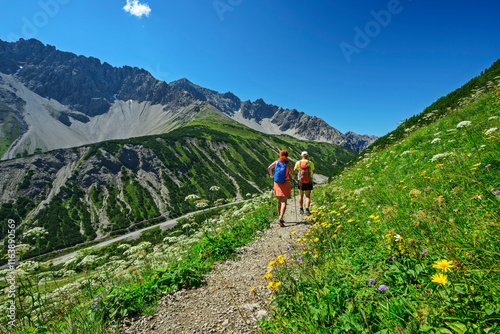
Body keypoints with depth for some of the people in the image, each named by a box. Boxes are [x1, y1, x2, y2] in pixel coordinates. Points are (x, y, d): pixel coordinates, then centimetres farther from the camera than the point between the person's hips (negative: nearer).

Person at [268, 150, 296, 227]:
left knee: (279, 202, 14)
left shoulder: (277, 162, 3)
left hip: (277, 183, 4)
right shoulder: (289, 164, -6)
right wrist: (293, 177, 12)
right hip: (285, 183, -4)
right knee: (284, 202, -4)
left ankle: (280, 218, 24)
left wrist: (271, 175, 7)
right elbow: (293, 173, -11)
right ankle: (280, 219, -18)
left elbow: (269, 168, -7)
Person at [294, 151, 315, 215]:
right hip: (308, 182, -1)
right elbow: (314, 171, 9)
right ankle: (307, 209, -10)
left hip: (300, 181, 1)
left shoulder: (298, 162, -6)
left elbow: (294, 171, 3)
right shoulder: (311, 163, -6)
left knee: (301, 196, 17)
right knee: (308, 197, 6)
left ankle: (301, 210, 24)